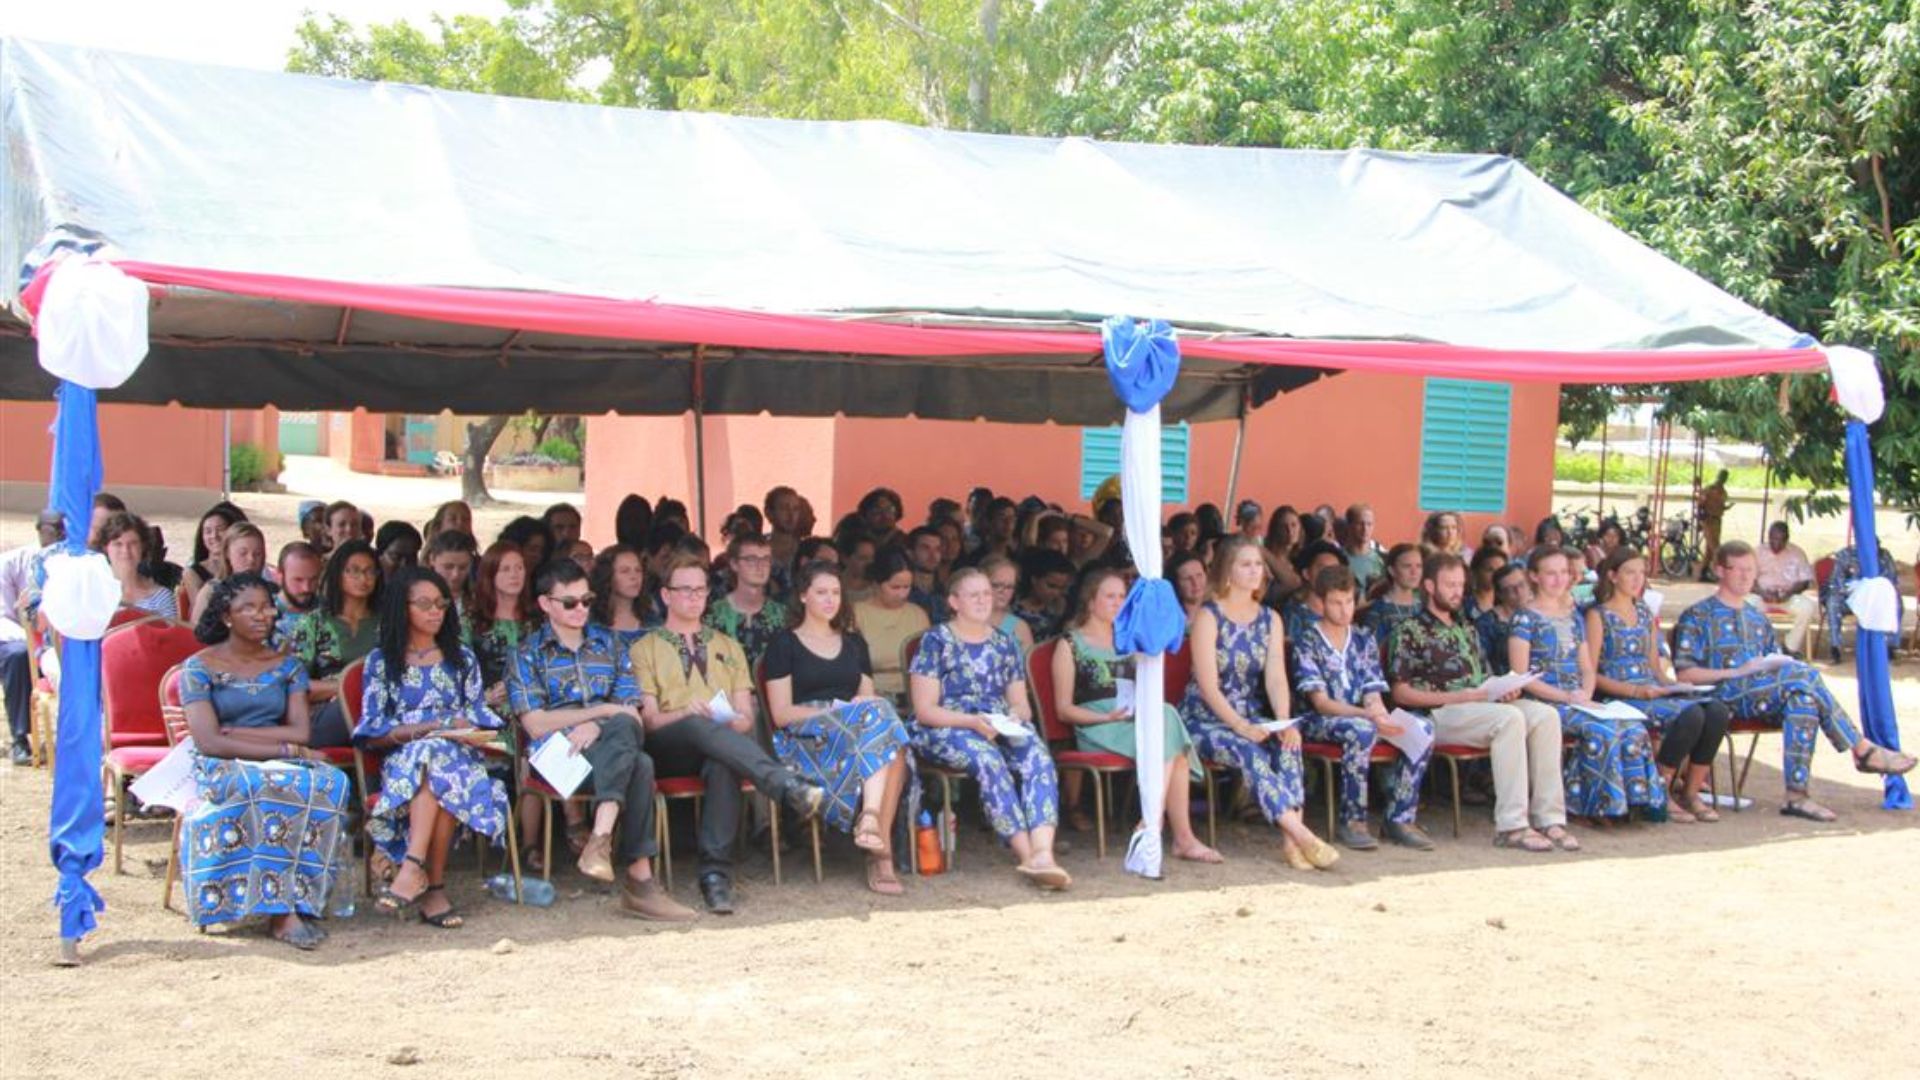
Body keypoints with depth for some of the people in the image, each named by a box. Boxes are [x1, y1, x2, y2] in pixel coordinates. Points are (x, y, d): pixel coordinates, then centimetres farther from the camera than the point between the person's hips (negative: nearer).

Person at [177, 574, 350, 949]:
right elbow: (209, 741, -10)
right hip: (221, 770, -4)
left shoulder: (287, 666, 15)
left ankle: (284, 907, -29)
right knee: (274, 787, -38)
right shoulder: (199, 668, 3)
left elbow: (300, 731, 2)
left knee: (332, 782, -30)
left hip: (282, 764, 4)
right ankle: (284, 907, -33)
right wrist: (282, 749, -14)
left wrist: (237, 732, -9)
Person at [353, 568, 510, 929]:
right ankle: (433, 885, -42)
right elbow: (372, 734, 2)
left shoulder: (462, 658, 21)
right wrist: (423, 730, -13)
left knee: (435, 759, -36)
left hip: (459, 754, 1)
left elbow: (480, 717, 14)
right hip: (402, 760, -1)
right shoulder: (381, 661, 12)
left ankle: (414, 867, -44)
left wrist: (473, 733, -10)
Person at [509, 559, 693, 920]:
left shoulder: (608, 644, 21)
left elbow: (632, 715, 10)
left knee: (621, 728, -36)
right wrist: (603, 710, -7)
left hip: (610, 747, 3)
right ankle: (640, 877, -41)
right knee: (639, 766, -34)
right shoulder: (528, 654, 12)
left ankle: (601, 837, -44)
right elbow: (535, 725, -2)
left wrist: (597, 727, -13)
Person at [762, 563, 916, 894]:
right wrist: (838, 711, -13)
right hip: (805, 740, -4)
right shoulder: (784, 644, 10)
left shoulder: (854, 643, 27)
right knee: (876, 718, -35)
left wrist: (875, 708, -5)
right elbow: (781, 714, -1)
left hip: (858, 727, 5)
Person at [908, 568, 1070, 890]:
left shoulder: (1004, 644, 19)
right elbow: (925, 711, -4)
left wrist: (1016, 717, -7)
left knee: (1037, 753, -30)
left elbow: (1021, 704, 19)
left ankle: (1043, 853, -46)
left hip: (1001, 730, 4)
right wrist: (972, 722, -19)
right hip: (944, 731, -4)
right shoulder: (936, 641, 3)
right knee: (987, 757, -37)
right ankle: (1027, 855, -38)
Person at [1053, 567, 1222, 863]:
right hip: (1096, 729, -5)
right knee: (1168, 739, -32)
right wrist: (1108, 717, -14)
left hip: (1140, 722, 5)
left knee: (1166, 718, -32)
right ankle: (1183, 837, -34)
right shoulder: (1070, 644, 8)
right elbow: (1063, 710, 1)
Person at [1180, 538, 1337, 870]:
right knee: (1249, 752, -33)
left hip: (1251, 718, 5)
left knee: (1287, 744, -27)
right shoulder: (1208, 616, -8)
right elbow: (1208, 686, -15)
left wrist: (1284, 722, -20)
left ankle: (1291, 841, -33)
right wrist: (1240, 726, -28)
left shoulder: (1270, 619, 10)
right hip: (1205, 719, -5)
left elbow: (1276, 677, -2)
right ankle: (1300, 833, -39)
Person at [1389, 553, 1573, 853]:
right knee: (1510, 717, -33)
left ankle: (1549, 818, -24)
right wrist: (1457, 697, -14)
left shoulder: (1466, 630, 27)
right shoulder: (1410, 631, 3)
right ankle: (1511, 825, -34)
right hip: (1440, 714, -7)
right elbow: (1401, 693, -6)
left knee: (1545, 714, -19)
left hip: (1482, 707, 7)